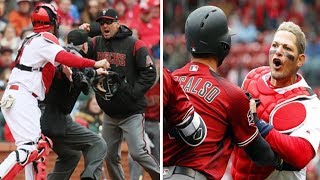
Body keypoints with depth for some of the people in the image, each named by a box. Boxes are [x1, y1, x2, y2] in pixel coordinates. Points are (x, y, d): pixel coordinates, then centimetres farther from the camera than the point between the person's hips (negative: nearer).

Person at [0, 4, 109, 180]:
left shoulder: (31, 39, 21)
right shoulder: (45, 39, -6)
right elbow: (62, 57, -22)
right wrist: (94, 64, -24)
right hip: (22, 98, -10)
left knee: (40, 145, 12)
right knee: (30, 147, -19)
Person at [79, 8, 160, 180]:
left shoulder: (134, 45, -9)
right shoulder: (96, 43, 6)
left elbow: (149, 74, -11)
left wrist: (132, 93, -18)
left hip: (132, 113, -6)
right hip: (109, 113, 6)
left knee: (137, 152, -14)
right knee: (110, 156, 9)